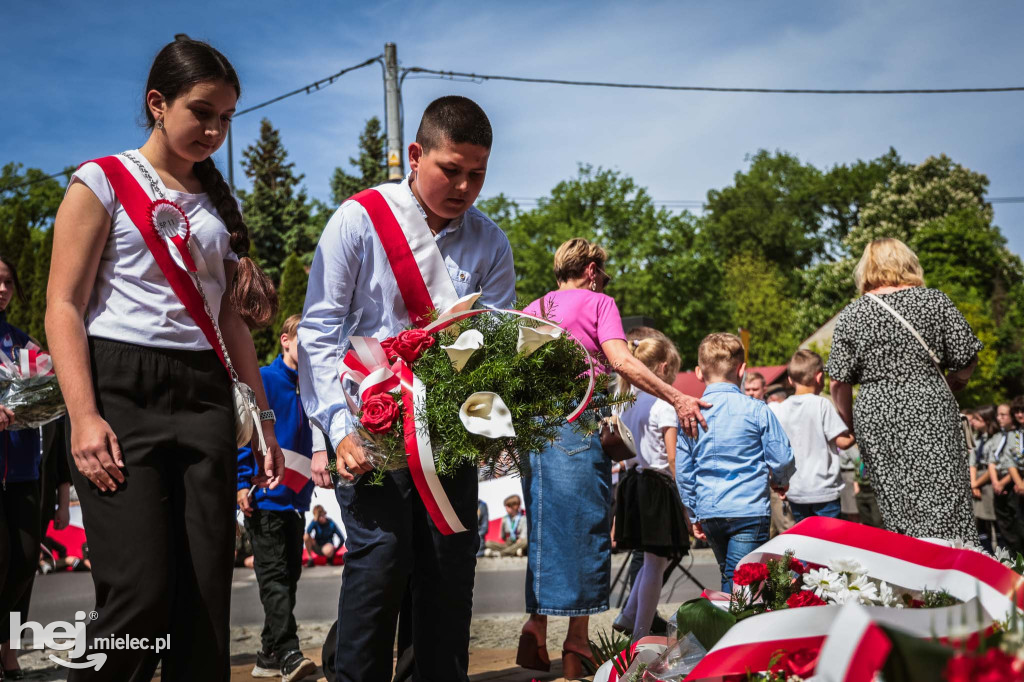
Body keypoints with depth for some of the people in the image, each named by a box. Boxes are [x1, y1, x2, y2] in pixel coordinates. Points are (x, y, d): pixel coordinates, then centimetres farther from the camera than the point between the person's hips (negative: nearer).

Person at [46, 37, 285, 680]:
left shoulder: (218, 203, 18)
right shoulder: (104, 181, 2)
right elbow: (64, 307, -4)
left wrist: (264, 418, 13)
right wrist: (84, 417, -16)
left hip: (204, 397, 5)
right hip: (122, 389, -5)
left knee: (206, 601, 1)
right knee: (140, 594, -13)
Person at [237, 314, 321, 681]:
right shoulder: (260, 380, -6)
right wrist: (242, 483, -15)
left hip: (295, 498, 8)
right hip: (264, 497, -7)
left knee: (289, 575, 9)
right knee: (274, 575, -9)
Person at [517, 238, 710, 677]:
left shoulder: (532, 309, 20)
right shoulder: (597, 302, 4)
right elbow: (621, 361, -10)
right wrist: (677, 399, -9)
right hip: (578, 424, -6)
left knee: (546, 531, 12)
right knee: (586, 529, 0)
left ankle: (535, 637, 5)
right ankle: (577, 649, 2)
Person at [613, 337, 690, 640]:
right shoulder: (663, 403, -13)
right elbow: (673, 458, -14)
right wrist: (686, 500, -9)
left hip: (633, 486, 8)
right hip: (659, 487, -8)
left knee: (654, 559, 20)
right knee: (655, 563, 1)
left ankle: (628, 618, 20)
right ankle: (641, 636, 7)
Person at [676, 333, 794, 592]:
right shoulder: (757, 410, -7)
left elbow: (683, 472, 6)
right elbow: (782, 458, -3)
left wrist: (694, 515, 17)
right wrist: (780, 482, 20)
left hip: (708, 513, 4)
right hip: (749, 510, -4)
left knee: (728, 577, 21)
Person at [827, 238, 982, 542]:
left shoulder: (850, 315, 5)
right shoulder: (934, 300, 3)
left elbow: (838, 382, 3)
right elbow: (967, 359, 3)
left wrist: (849, 425, 16)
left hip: (874, 416, 2)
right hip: (930, 411, -1)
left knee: (898, 513, 7)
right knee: (943, 506, -2)